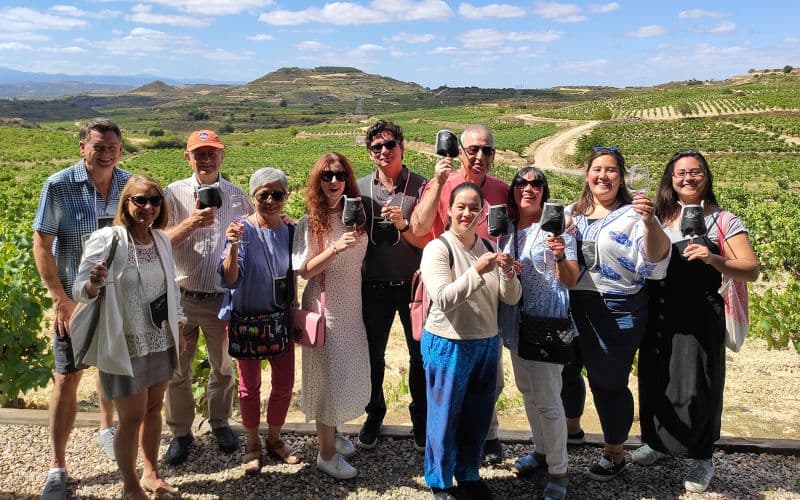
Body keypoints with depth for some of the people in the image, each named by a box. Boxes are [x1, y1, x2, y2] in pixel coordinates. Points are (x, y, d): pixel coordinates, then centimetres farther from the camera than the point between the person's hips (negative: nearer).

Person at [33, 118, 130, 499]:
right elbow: (42, 246, -10)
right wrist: (61, 299, -13)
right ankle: (57, 467, 10)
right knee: (67, 378, 0)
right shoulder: (58, 186, -14)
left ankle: (106, 428, 43)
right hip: (74, 300, -3)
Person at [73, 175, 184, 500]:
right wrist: (94, 284, -37)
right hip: (125, 347, -5)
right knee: (132, 418, 4)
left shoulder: (162, 240, 3)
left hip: (161, 342, 5)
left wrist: (178, 329, 15)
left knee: (154, 409, 16)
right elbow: (79, 290, -15)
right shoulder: (106, 240, -15)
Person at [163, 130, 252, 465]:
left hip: (223, 299, 1)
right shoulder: (174, 193, -3)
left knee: (223, 367, 16)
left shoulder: (238, 196, 2)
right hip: (181, 298, -1)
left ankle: (220, 422, 37)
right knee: (177, 370, 9)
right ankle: (180, 433, 26)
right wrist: (191, 223, -25)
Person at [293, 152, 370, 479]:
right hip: (325, 306, -5)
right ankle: (326, 452, 16)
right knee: (329, 374, 2)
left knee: (351, 369, 14)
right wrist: (336, 247, -26)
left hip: (352, 305, 5)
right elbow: (305, 270, -12)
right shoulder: (311, 223, -11)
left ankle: (333, 431, 36)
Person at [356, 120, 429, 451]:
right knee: (373, 354, 13)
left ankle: (421, 419, 30)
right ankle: (374, 415, 34)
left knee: (421, 354, 10)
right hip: (375, 286, 2)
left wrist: (403, 225, -26)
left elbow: (428, 240, -10)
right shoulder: (361, 188, 0)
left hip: (414, 284, -1)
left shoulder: (421, 187, -7)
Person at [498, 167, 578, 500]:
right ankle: (540, 450, 38)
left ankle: (558, 471, 11)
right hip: (515, 321, 7)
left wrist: (560, 257, -34)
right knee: (527, 390, 19)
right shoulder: (508, 227, 6)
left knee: (547, 399, -4)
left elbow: (570, 280, -14)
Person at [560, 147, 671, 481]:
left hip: (615, 312, -6)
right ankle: (571, 427, 47)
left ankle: (614, 454, 22)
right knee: (565, 370, 21)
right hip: (571, 306, 7)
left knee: (608, 382, 2)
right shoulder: (573, 213, 9)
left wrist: (650, 222, -39)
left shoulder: (632, 215, -9)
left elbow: (655, 259, -22)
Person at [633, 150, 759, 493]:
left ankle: (702, 459, 21)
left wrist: (713, 259, -26)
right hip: (658, 315, 4)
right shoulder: (657, 219, 8)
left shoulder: (723, 221, -2)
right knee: (654, 381, 12)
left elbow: (751, 271, -8)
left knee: (697, 387, 1)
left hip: (700, 317, -3)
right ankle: (657, 442, 35)